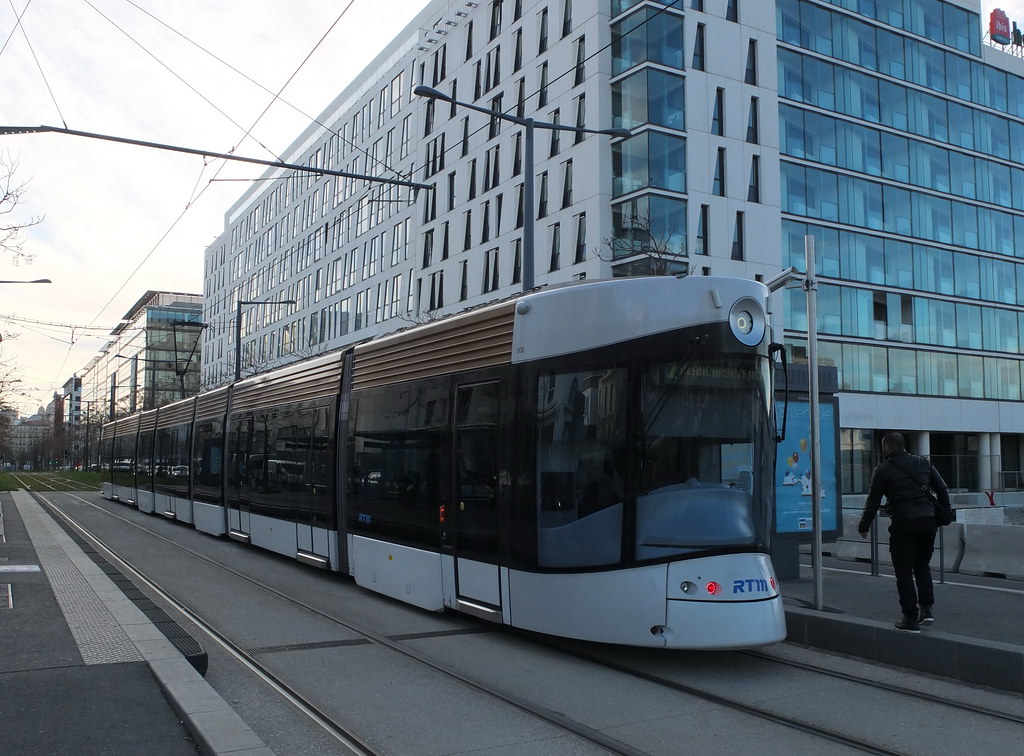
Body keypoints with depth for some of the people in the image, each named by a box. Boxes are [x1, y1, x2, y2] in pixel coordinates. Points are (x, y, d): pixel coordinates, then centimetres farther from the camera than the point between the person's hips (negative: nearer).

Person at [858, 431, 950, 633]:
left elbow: (873, 502, -1)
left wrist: (863, 527, 9)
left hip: (903, 525, -5)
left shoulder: (883, 470, -3)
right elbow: (942, 489, 12)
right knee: (922, 566, 21)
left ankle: (910, 618, 5)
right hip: (929, 521, 5)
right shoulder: (922, 463, 11)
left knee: (904, 572, 4)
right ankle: (926, 609, 13)